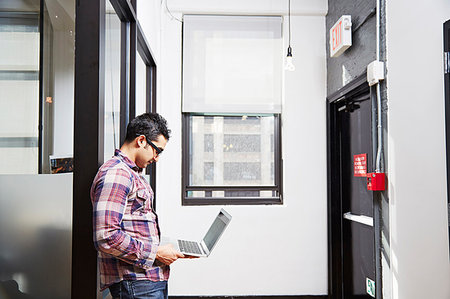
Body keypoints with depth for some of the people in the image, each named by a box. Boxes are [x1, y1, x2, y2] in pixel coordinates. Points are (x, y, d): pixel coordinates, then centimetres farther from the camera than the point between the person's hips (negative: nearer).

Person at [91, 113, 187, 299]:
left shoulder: (133, 175, 19)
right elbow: (106, 237, -23)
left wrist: (162, 250, 11)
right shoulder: (115, 173, -14)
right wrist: (155, 253, -16)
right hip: (134, 283, -9)